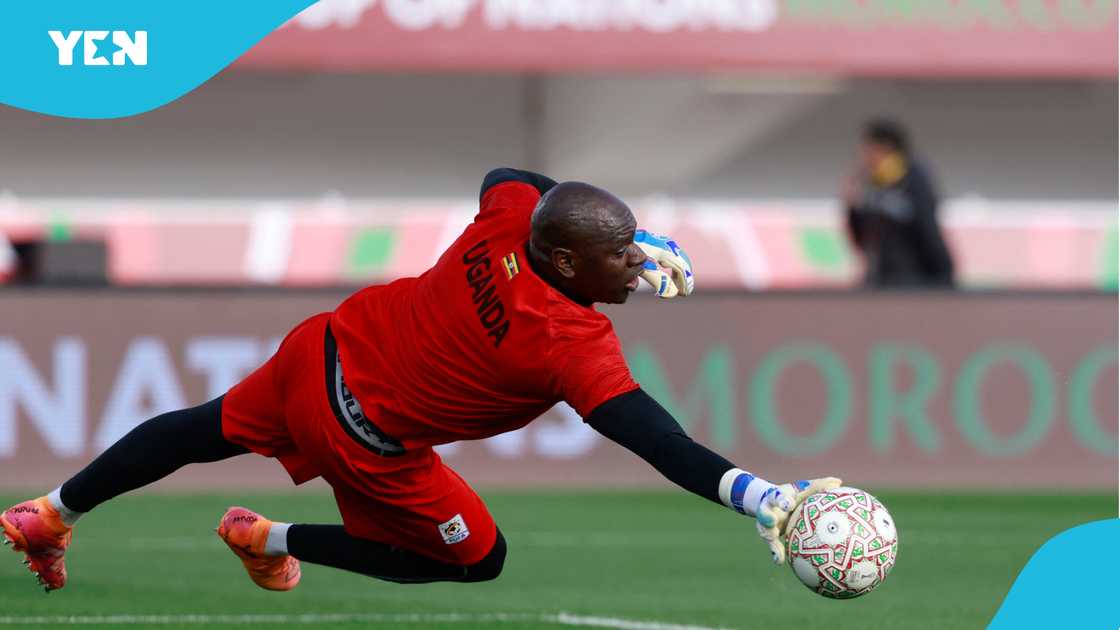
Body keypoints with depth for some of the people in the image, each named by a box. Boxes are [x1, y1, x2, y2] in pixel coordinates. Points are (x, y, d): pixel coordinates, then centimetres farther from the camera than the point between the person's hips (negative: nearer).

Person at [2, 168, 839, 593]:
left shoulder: (512, 214, -16)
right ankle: (273, 541, 20)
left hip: (323, 349, 7)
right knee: (478, 559, 13)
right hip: (370, 438, -7)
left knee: (209, 431, 31)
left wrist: (640, 242, 8)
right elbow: (657, 441, -40)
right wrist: (759, 496, -50)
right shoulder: (575, 344, -33)